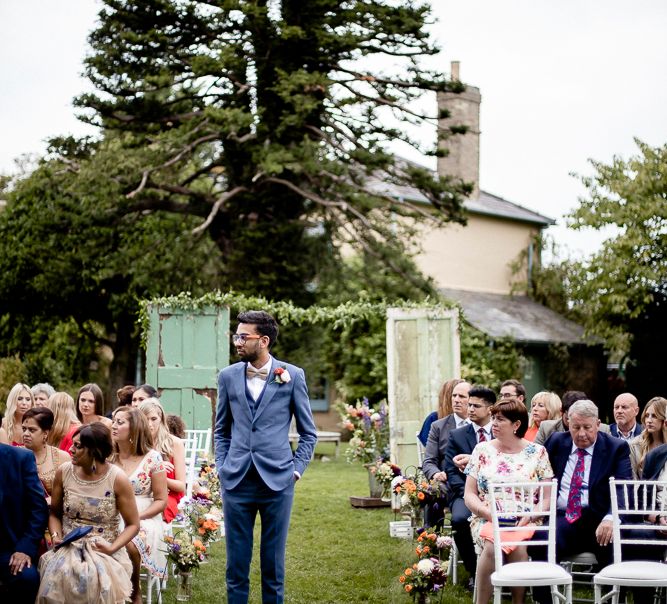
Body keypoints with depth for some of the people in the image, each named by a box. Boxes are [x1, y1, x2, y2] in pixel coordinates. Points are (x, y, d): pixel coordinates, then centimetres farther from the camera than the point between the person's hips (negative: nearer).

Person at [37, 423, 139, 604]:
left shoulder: (117, 479, -10)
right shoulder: (64, 472, 0)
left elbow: (133, 525, -2)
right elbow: (54, 513, 14)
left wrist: (112, 548, -17)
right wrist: (56, 536, -5)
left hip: (103, 552, -2)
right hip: (68, 549, 2)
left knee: (94, 578, -35)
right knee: (56, 576, -31)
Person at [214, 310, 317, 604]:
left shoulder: (292, 376, 0)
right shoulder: (228, 376, 6)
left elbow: (308, 433, 7)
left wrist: (296, 468, -1)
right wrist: (222, 467, 5)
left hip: (277, 481, -2)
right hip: (237, 481, 2)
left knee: (273, 563, 6)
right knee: (236, 562, 5)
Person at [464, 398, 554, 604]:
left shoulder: (537, 452, 7)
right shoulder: (482, 450, 10)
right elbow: (469, 496, 7)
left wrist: (527, 517, -14)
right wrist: (490, 513, -12)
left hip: (525, 522, 0)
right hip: (487, 519, 1)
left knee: (518, 546, -34)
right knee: (492, 546, -34)